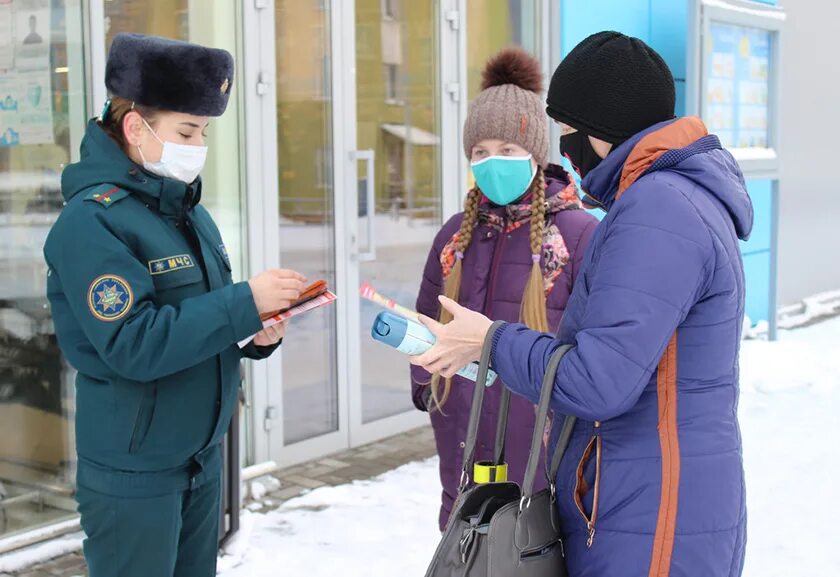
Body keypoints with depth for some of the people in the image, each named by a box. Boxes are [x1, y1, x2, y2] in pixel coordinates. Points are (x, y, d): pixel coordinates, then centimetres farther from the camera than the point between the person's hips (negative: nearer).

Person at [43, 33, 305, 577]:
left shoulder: (191, 210, 8)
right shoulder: (92, 220, -18)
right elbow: (134, 345, -26)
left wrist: (257, 331, -6)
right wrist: (246, 302, -24)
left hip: (205, 453, 8)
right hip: (134, 470, -7)